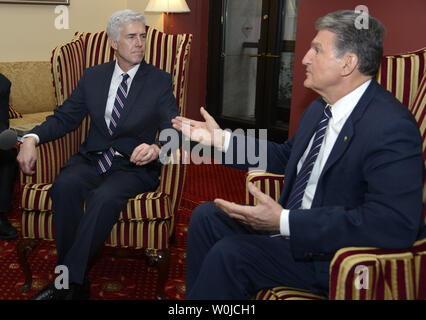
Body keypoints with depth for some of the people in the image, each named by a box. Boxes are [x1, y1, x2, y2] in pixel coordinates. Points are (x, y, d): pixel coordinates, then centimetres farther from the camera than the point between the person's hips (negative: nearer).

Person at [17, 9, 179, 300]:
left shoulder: (160, 81, 4)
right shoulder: (93, 76, 13)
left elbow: (173, 131, -6)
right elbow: (65, 117, 11)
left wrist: (156, 149, -31)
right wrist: (32, 138, -10)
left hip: (134, 166, -2)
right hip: (92, 159, 3)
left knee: (105, 197, -35)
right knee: (65, 186, -31)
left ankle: (67, 283, -22)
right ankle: (77, 285, -22)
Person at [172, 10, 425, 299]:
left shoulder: (391, 127, -25)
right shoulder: (321, 108, 4)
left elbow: (394, 224, -33)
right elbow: (287, 156, 19)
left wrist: (285, 221, -34)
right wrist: (220, 138, 11)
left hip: (338, 254, -9)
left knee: (228, 254, -23)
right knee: (206, 216, 7)